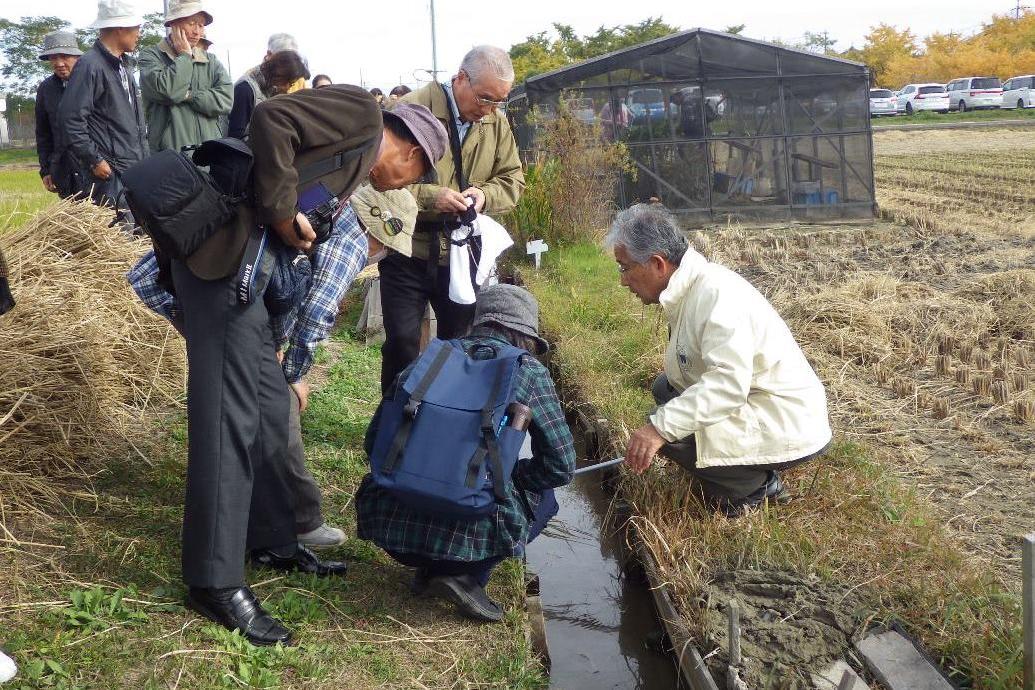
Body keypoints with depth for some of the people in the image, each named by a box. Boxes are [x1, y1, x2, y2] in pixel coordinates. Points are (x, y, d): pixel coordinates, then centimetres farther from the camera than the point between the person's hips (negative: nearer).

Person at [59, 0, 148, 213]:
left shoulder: (124, 64, 18)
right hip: (110, 172, -8)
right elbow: (70, 119, -15)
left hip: (136, 169, 9)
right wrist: (95, 161, -14)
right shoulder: (90, 65, -10)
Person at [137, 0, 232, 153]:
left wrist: (188, 94, -9)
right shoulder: (150, 56, 4)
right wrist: (185, 55, -2)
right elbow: (167, 91, -15)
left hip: (210, 152, 4)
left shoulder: (211, 61, 16)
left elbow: (226, 100, 1)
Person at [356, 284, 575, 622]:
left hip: (389, 527, 5)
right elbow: (560, 465, 4)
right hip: (469, 530, -4)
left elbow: (374, 442, 17)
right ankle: (468, 575, 5)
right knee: (543, 497, 25)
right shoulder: (527, 372, 3)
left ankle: (428, 569, 16)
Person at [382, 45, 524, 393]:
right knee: (402, 344, 1)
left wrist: (485, 194, -11)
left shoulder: (496, 122, 6)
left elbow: (513, 180, 11)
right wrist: (430, 196, -25)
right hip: (409, 248, -4)